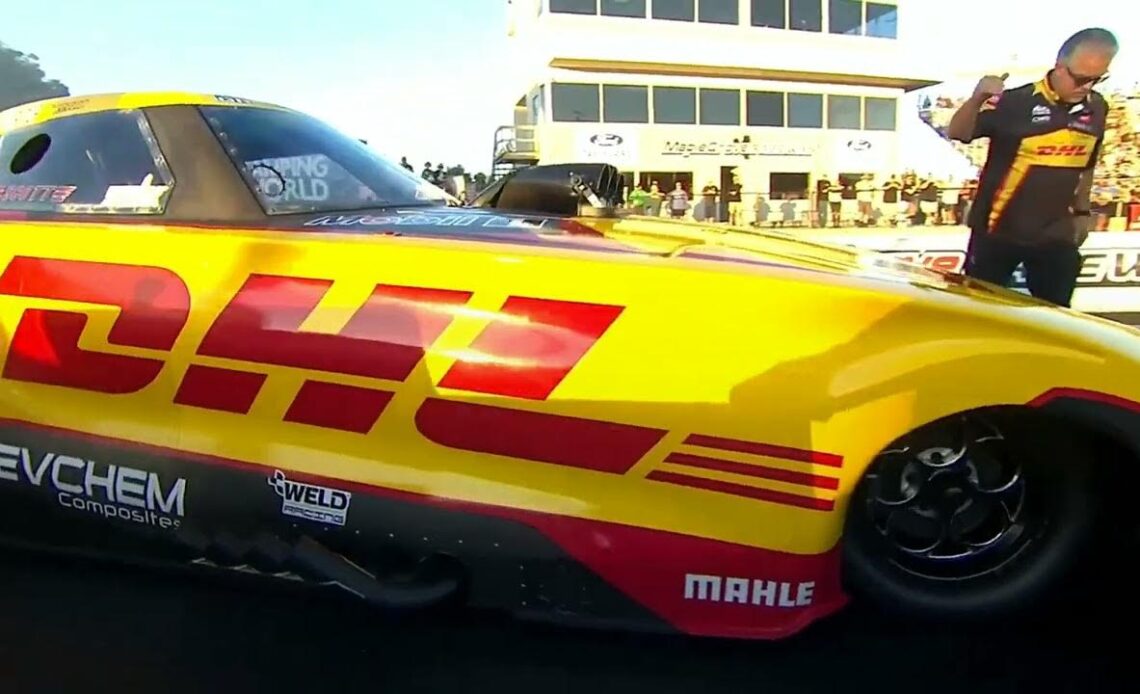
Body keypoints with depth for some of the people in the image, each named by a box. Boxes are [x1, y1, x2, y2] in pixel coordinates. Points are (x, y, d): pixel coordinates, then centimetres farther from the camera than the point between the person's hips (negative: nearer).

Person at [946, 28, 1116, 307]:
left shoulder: (1097, 108, 4)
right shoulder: (1017, 101, -13)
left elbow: (1086, 165, 17)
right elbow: (957, 133, -21)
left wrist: (1082, 211, 16)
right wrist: (977, 99, -38)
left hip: (1056, 235, 5)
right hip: (998, 230, -4)